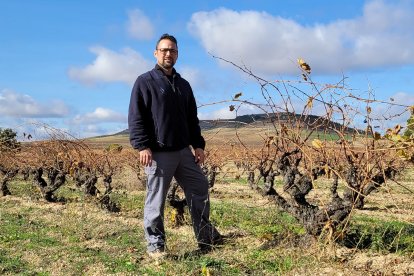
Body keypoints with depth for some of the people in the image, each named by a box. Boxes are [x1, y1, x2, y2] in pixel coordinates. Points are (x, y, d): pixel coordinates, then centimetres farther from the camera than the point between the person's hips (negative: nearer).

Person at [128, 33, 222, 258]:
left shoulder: (183, 85, 17)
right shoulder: (145, 82, -1)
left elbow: (192, 119, 21)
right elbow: (136, 118, -7)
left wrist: (198, 144, 12)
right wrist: (143, 146, -16)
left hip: (184, 151, 6)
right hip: (158, 153, -6)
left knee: (200, 191, 10)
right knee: (156, 200, -1)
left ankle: (206, 236, 25)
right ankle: (155, 244, 12)